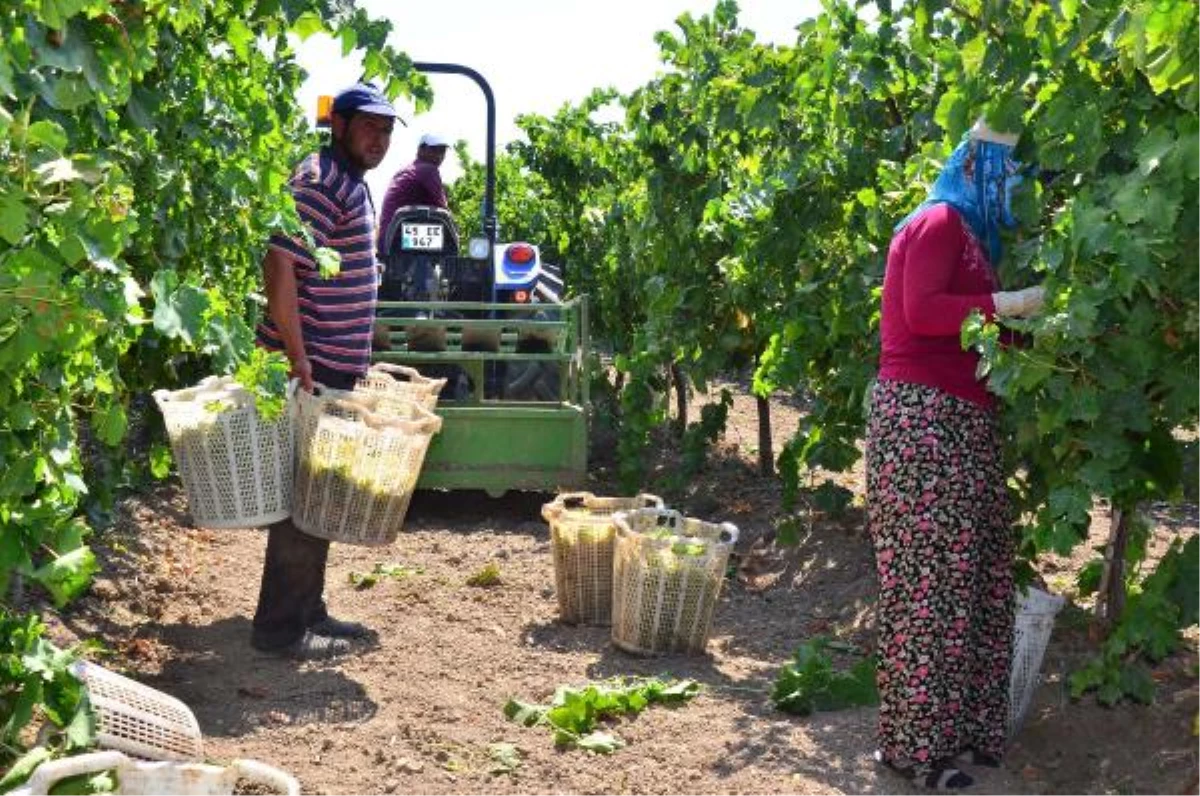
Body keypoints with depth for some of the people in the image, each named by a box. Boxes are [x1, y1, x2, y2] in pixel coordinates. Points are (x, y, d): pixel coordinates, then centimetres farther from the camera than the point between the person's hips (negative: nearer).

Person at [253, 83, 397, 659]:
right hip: (309, 368, -10)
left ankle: (308, 610, 25)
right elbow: (279, 264, -25)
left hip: (335, 369, 10)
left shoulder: (351, 183, 17)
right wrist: (297, 355, -27)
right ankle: (280, 627, 3)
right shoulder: (321, 183, -15)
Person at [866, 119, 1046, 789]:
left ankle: (959, 724, 17)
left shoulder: (967, 232, 23)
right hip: (925, 420, -10)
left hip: (959, 424, 10)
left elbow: (965, 322, 16)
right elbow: (920, 310, -19)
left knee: (973, 577, 9)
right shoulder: (940, 222, -6)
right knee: (931, 583, -7)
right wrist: (1007, 303, -18)